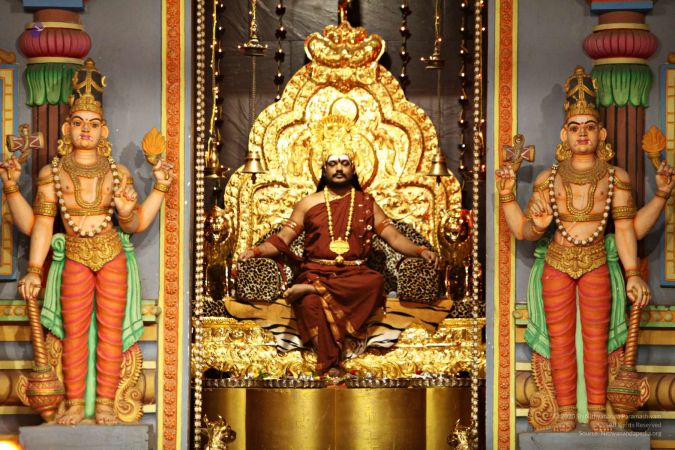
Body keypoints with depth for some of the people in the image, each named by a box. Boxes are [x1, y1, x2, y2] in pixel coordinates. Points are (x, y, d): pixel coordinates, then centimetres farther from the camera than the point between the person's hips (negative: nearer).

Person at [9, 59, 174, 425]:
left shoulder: (118, 173, 5)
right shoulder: (52, 173, 2)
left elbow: (136, 225, 3)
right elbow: (39, 225, 0)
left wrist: (160, 189, -9)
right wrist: (34, 270, -8)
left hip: (113, 256, 1)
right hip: (75, 258, -1)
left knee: (111, 329, -1)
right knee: (74, 332, -2)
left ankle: (105, 404, 2)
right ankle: (75, 404, 3)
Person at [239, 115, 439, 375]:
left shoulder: (367, 204, 17)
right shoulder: (309, 204, 15)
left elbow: (393, 237, 8)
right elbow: (282, 240, 11)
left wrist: (420, 251, -11)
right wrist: (256, 251, -9)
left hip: (353, 274, 1)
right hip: (315, 271, -1)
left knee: (375, 282, -36)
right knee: (312, 304, -37)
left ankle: (309, 289, -36)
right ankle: (331, 368, -45)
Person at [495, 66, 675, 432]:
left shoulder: (615, 179, -4)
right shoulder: (548, 179, -2)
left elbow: (627, 230, -5)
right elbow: (524, 231, -4)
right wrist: (507, 196, -12)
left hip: (597, 267, -1)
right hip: (556, 267, 1)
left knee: (596, 340, 2)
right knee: (560, 341, 1)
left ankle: (597, 412, 9)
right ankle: (566, 412, 8)